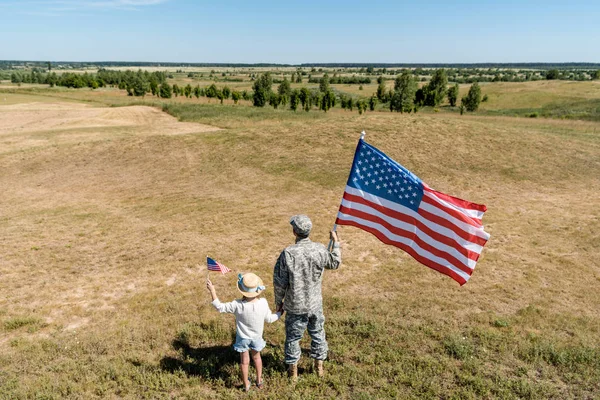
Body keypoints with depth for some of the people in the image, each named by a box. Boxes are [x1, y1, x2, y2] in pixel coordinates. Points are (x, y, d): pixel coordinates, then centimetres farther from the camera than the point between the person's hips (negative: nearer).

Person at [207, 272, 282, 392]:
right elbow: (269, 319, -11)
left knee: (244, 361, 20)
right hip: (256, 337, 1)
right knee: (256, 357, 28)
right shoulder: (263, 303, -27)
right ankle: (259, 381, 43)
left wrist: (212, 290, -17)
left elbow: (219, 307, -20)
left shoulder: (237, 305, -32)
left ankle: (246, 384, 39)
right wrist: (280, 313, 8)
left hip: (242, 337, -1)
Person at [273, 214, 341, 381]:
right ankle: (319, 366, 37)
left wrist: (278, 301, 2)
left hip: (295, 306, -2)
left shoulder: (287, 253, -23)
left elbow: (279, 282, -15)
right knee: (318, 334, 22)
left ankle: (293, 369, 32)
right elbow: (335, 263, 6)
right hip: (315, 304, 2)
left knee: (293, 337, 17)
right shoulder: (319, 250, -15)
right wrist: (335, 242, 18)